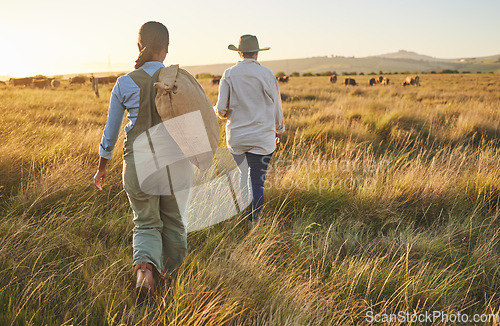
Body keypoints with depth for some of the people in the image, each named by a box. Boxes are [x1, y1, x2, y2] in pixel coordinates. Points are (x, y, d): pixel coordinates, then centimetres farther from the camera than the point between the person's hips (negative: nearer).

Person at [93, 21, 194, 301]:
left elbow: (111, 131, 4)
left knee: (146, 224, 16)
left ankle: (144, 266, -11)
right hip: (176, 162, 0)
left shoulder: (125, 84, -3)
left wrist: (102, 167, 17)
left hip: (139, 163, 1)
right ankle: (169, 275, 35)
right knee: (174, 222, 20)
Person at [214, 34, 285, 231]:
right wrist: (279, 129, 19)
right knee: (257, 181, 3)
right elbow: (276, 106, 4)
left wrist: (224, 113, 18)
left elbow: (221, 109, -6)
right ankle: (253, 224, 3)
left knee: (242, 177, 18)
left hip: (236, 136, 2)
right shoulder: (267, 75, -4)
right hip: (262, 137, -2)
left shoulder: (229, 75, -2)